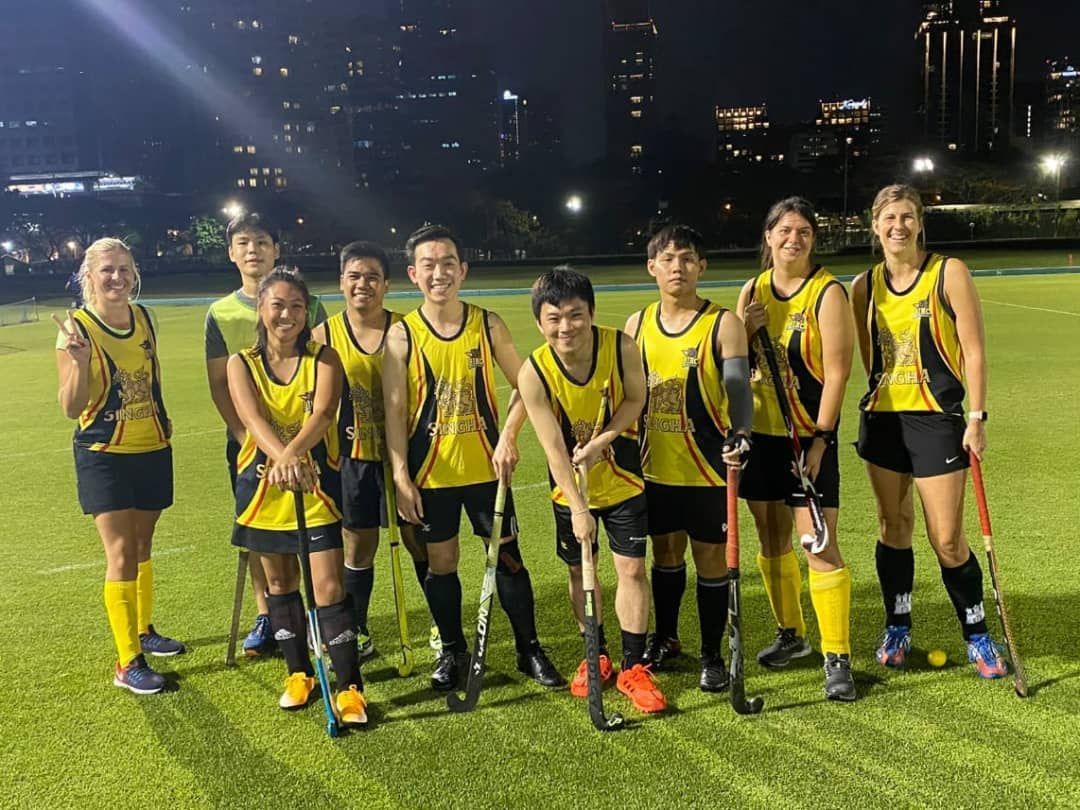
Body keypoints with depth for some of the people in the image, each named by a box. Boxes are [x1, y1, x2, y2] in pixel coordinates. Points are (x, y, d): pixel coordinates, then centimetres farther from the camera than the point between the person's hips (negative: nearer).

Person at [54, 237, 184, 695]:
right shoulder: (78, 329, -14)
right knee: (121, 555, -7)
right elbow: (71, 409, -17)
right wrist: (80, 362, -31)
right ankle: (127, 663, 2)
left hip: (153, 450, 5)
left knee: (142, 547, 18)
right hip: (105, 455, -5)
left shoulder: (144, 318, 2)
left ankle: (144, 632, 35)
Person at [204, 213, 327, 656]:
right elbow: (218, 385, 3)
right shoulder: (220, 313, 4)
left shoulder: (305, 304, 0)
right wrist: (244, 434, -9)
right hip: (246, 440, 2)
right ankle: (265, 616, 21)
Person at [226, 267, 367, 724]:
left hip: (316, 486, -2)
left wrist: (291, 453, -43)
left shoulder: (324, 359, -5)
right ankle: (298, 673, 31)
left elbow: (322, 413, -23)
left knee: (328, 587, -7)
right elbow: (253, 419, -20)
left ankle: (349, 687, 3)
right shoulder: (242, 364, -2)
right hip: (263, 487, 3)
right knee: (280, 583, 14)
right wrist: (280, 459, -41)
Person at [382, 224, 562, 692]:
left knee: (507, 556, 7)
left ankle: (529, 649, 22)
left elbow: (522, 386, 4)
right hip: (429, 472, 0)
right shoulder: (402, 335, -6)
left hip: (485, 466, 1)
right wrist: (401, 477, -11)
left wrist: (508, 437, -11)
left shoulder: (488, 325, -3)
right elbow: (394, 411, -6)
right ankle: (452, 651, 30)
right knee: (440, 562, 11)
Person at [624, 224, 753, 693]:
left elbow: (738, 387, -19)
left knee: (711, 557, 5)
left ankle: (712, 655, 21)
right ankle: (665, 639, 37)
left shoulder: (723, 324, -8)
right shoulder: (637, 325, 5)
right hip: (654, 465, 4)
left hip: (707, 465, -4)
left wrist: (740, 434, -36)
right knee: (665, 552, 17)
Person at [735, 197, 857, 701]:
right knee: (772, 538, 14)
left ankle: (837, 657, 5)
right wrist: (746, 331, -8)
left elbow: (836, 372, -13)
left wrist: (820, 438, -17)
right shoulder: (752, 291, 7)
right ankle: (790, 634, 32)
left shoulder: (827, 292, -9)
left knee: (820, 545, -6)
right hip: (759, 432, 6)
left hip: (809, 436, -5)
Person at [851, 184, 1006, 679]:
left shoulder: (948, 273, -6)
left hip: (937, 418, -4)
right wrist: (877, 403, 7)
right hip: (883, 419, 4)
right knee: (893, 527, 12)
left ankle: (977, 636, 18)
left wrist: (976, 417, -11)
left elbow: (973, 349, -7)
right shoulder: (864, 286, 5)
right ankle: (897, 629, 26)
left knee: (947, 539, -2)